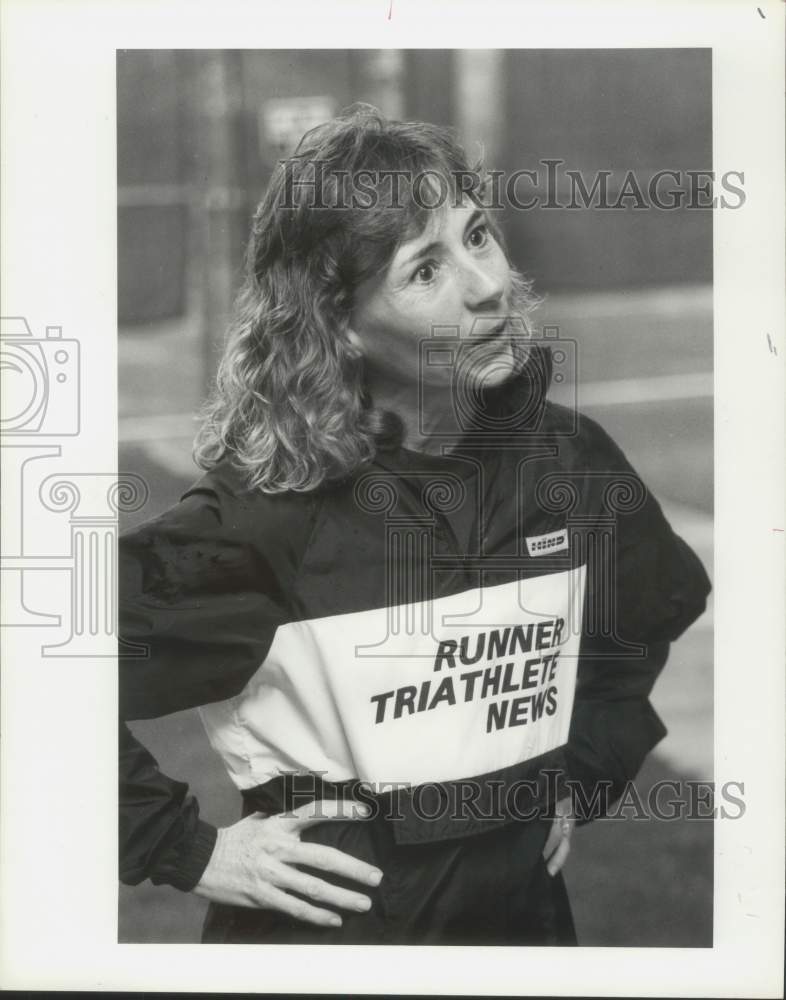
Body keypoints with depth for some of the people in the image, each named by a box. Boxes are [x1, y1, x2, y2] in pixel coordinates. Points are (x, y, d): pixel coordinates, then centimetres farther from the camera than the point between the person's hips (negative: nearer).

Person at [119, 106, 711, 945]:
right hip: (325, 924, -4)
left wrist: (581, 777, 6)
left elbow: (664, 623, 13)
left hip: (527, 911, 5)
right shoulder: (272, 507, -21)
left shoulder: (569, 460, -7)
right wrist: (183, 850, -15)